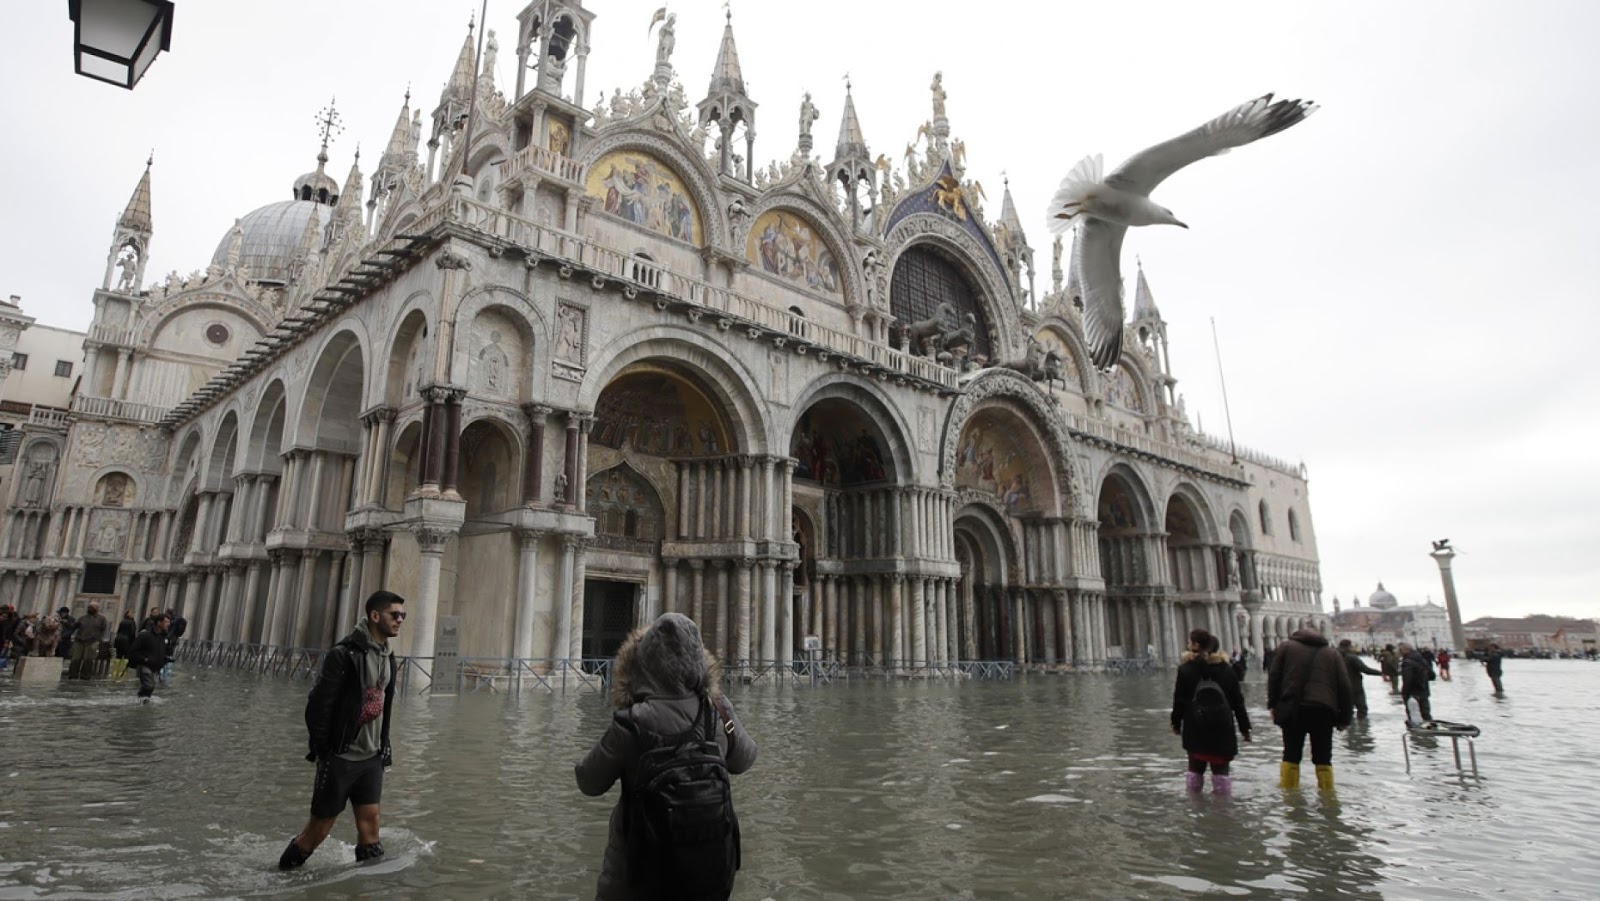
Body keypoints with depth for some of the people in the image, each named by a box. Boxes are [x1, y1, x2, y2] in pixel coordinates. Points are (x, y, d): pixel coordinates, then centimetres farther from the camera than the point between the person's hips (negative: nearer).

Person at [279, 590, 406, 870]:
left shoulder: (388, 657, 9)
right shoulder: (344, 654, -17)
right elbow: (318, 704, -16)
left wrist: (384, 744, 11)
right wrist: (321, 750, -13)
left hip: (371, 757, 6)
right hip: (340, 756, -6)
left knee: (369, 820, 4)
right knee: (321, 823, 6)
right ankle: (283, 873, 28)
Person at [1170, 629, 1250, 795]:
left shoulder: (1185, 669, -4)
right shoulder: (1227, 669, 4)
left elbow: (1179, 699, -4)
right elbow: (1237, 701, 6)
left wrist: (1176, 722, 6)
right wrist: (1244, 727, 12)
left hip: (1195, 727, -1)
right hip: (1221, 726, 1)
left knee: (1195, 766, 12)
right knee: (1220, 767, 6)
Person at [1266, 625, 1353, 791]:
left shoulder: (1286, 647, 14)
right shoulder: (1332, 653, 20)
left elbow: (1274, 677, 4)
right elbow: (1344, 686, 13)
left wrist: (1273, 705, 7)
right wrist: (1344, 718, 14)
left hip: (1292, 709, -1)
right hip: (1324, 710, 1)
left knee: (1291, 754, 6)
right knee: (1323, 757, 11)